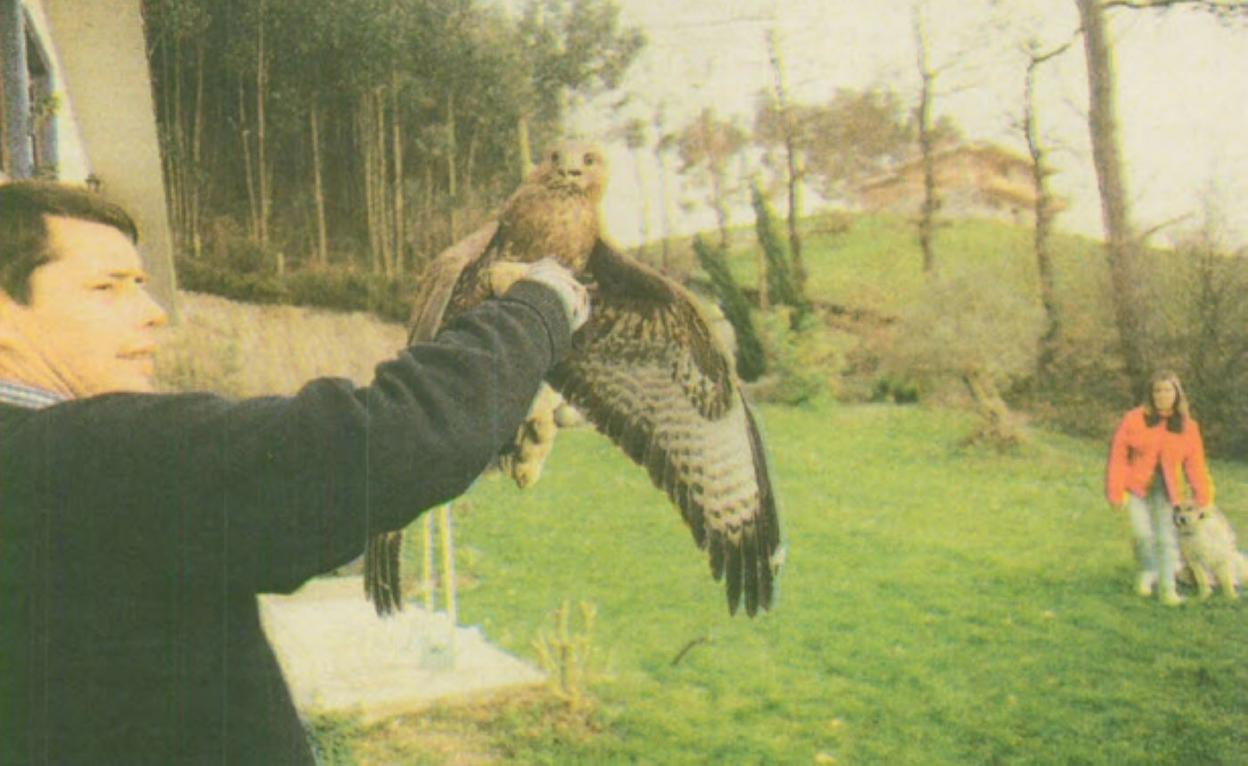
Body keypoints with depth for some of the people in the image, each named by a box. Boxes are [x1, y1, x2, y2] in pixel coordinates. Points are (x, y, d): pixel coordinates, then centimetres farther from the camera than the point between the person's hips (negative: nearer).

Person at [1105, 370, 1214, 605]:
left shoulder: (1188, 427, 5)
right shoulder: (1134, 419, -4)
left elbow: (1195, 465, 8)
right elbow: (1118, 456, -3)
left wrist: (1203, 499, 3)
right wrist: (1116, 492, -8)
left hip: (1166, 491, 2)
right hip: (1136, 487, -2)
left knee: (1167, 538, -1)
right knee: (1143, 534, -15)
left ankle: (1167, 588, 7)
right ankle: (1148, 571, 10)